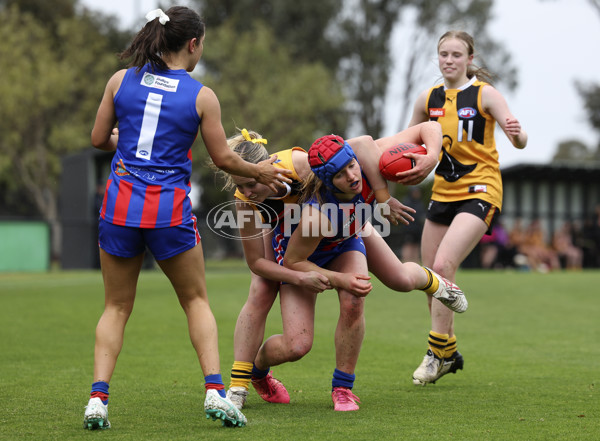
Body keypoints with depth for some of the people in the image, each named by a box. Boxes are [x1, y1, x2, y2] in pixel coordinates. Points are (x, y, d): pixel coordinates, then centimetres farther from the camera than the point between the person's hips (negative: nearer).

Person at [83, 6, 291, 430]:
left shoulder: (121, 80, 3)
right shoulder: (201, 96, -4)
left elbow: (99, 139, 9)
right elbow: (224, 159, 2)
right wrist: (259, 172, 21)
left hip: (121, 204, 2)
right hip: (170, 209, -2)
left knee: (117, 306, 14)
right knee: (196, 300, 16)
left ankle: (98, 398, 0)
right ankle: (215, 390, 2)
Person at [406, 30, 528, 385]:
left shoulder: (484, 94, -8)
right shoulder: (429, 99, 6)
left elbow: (520, 141, -16)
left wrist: (516, 133, -39)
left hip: (480, 192, -6)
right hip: (444, 193, 6)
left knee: (443, 265, -21)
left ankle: (438, 352, -9)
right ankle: (448, 353, 24)